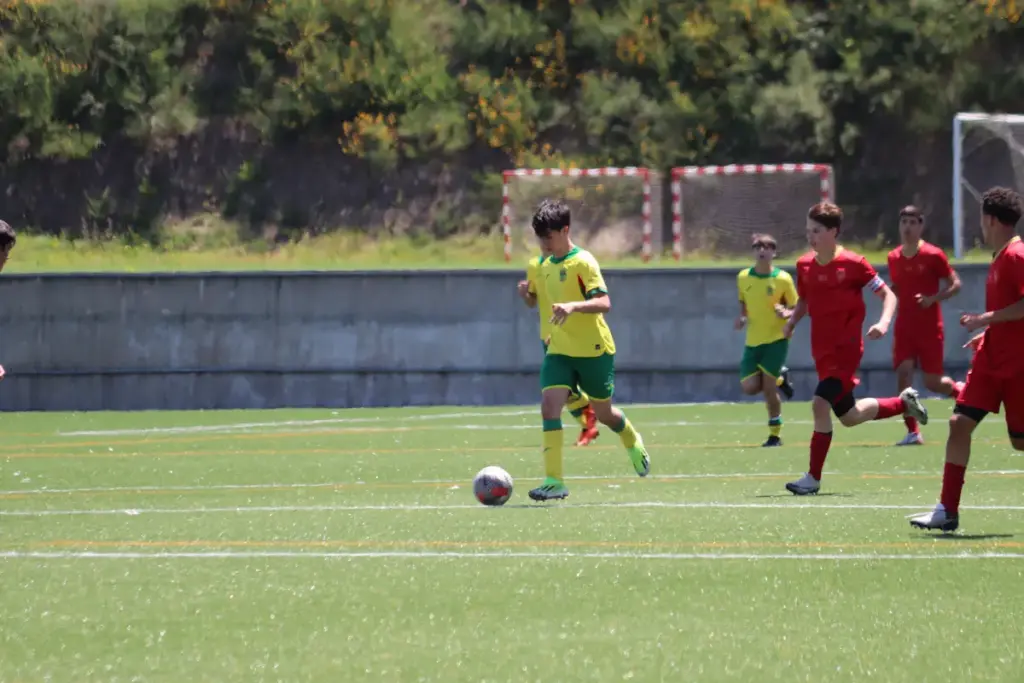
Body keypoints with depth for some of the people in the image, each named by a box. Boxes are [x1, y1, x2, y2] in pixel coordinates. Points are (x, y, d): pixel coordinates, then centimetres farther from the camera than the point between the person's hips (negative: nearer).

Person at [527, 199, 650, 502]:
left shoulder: (583, 262, -15)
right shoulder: (546, 266, 10)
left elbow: (604, 302, -25)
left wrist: (573, 306, -40)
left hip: (594, 350, -5)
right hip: (559, 351, 6)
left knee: (603, 412, 10)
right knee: (549, 405, -15)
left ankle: (633, 442, 45)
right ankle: (554, 480, -16)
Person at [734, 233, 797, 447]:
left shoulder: (782, 278, -8)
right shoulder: (743, 277, 3)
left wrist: (786, 314, -23)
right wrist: (741, 317, -1)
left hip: (776, 339, -4)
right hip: (753, 341, 4)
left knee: (768, 388, -11)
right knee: (749, 387, -5)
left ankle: (775, 435, 6)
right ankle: (780, 378, 27)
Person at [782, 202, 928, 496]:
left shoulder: (853, 264, -13)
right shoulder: (804, 265, 3)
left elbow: (888, 295, -6)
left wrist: (883, 323, -24)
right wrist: (792, 320, 0)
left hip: (846, 349, -7)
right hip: (822, 351, 7)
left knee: (820, 404, -21)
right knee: (849, 417, 15)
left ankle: (813, 477, -13)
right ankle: (904, 403, 40)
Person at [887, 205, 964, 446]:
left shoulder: (933, 255, -8)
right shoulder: (894, 257, 6)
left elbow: (955, 284, -6)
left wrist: (933, 298, -20)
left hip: (930, 329, -4)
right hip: (904, 327, 4)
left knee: (933, 382, 1)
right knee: (903, 374, -12)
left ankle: (959, 389, 37)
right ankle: (913, 432, -9)